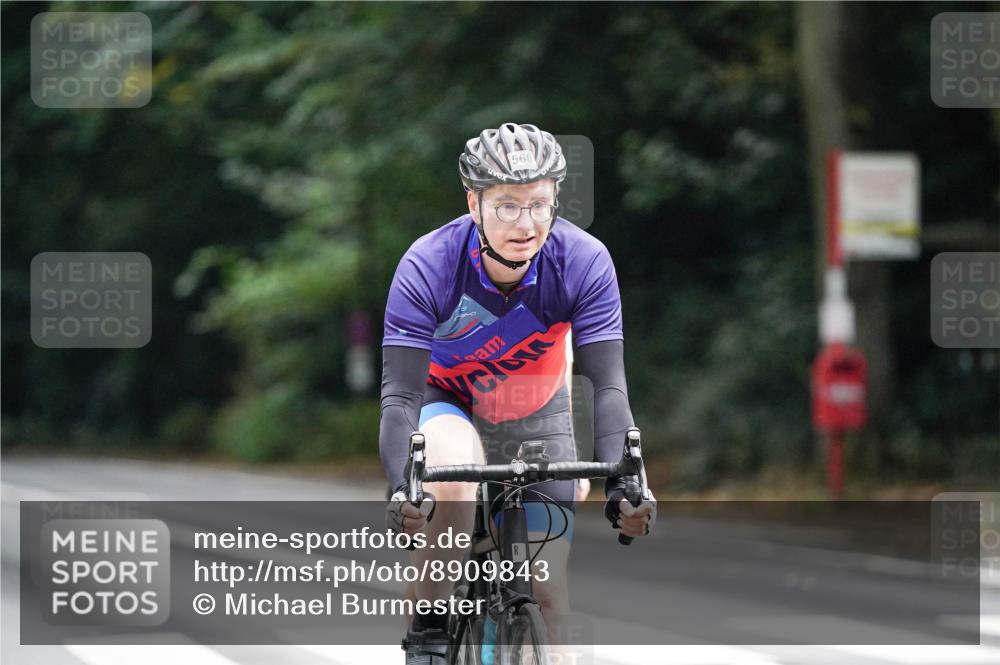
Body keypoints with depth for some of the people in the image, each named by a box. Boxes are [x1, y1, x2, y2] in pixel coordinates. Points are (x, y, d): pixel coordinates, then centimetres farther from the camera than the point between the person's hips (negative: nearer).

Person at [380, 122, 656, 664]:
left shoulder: (584, 262, -26)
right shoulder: (427, 267, -30)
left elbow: (607, 387, -27)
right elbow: (400, 394, -31)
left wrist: (619, 487, -41)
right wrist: (398, 492, -47)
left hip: (535, 417, 2)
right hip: (447, 406, -2)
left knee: (548, 594, -6)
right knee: (454, 472, -37)